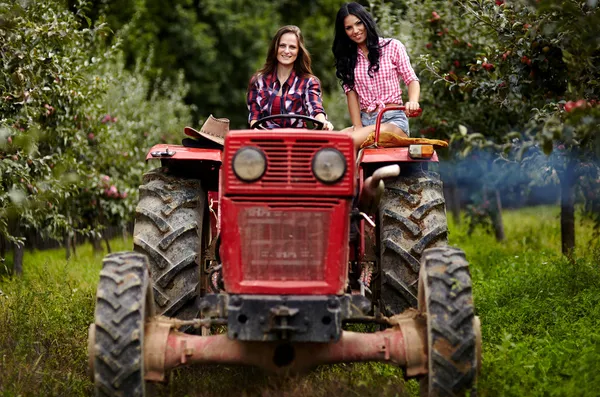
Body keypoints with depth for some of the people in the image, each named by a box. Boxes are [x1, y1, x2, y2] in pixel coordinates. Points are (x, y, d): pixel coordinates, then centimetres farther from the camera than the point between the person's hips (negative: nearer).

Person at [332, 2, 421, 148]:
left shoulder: (392, 47, 5)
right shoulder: (348, 57, 15)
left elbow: (411, 80, 4)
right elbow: (351, 92, 6)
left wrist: (413, 102, -19)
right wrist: (357, 127, -8)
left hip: (392, 120, -4)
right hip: (365, 121, 4)